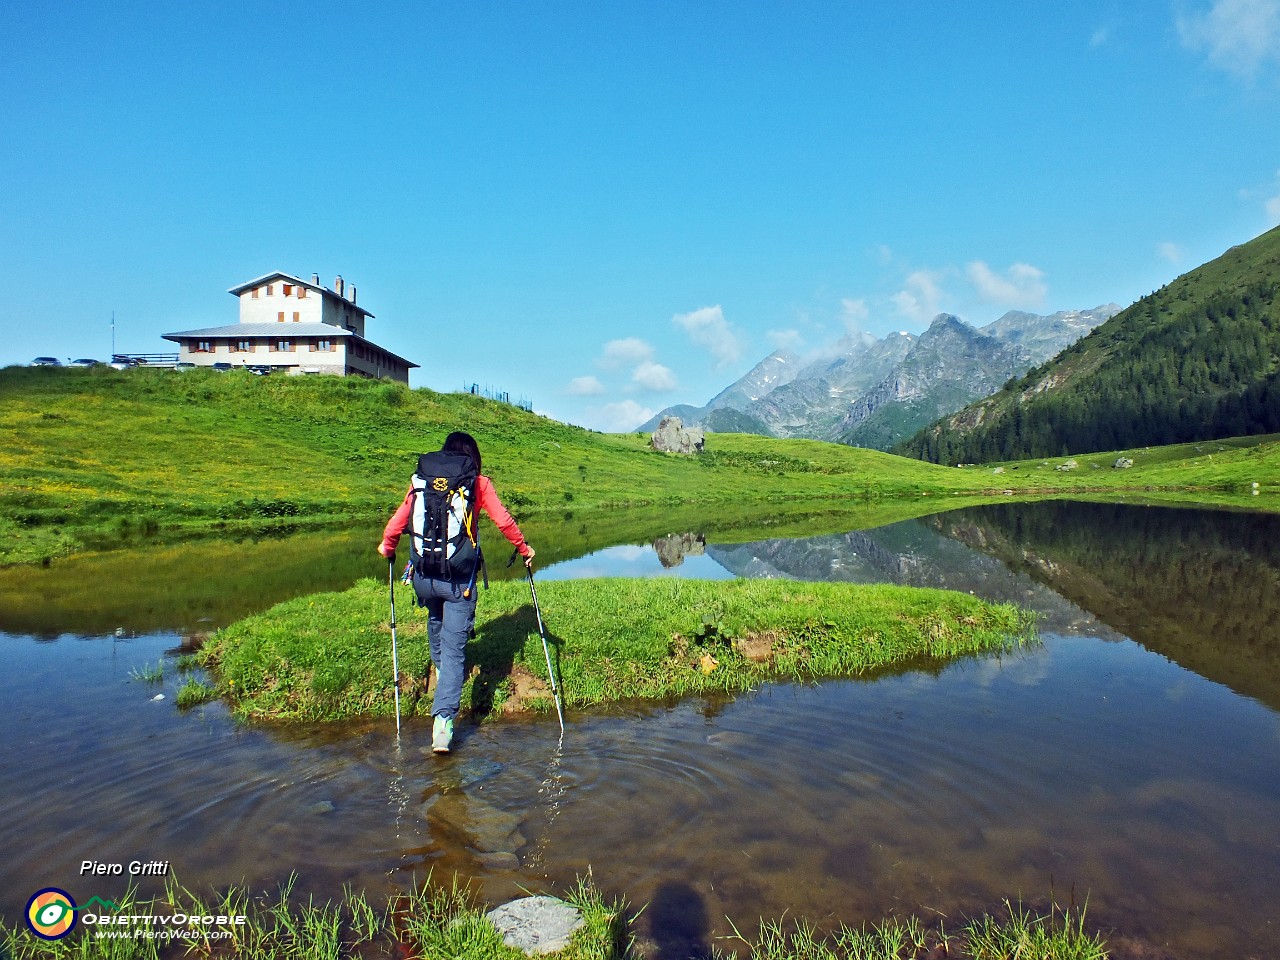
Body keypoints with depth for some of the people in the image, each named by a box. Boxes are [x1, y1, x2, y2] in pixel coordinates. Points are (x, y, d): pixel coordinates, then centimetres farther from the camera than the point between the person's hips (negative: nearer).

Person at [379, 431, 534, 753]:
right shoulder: (479, 484, 0)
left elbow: (400, 517, 6)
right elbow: (503, 520, -1)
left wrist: (387, 545, 25)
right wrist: (524, 548, 15)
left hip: (423, 573, 3)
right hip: (459, 577, -3)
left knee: (435, 620, 34)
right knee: (454, 647, 0)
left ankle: (440, 667, 55)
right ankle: (443, 719, -10)